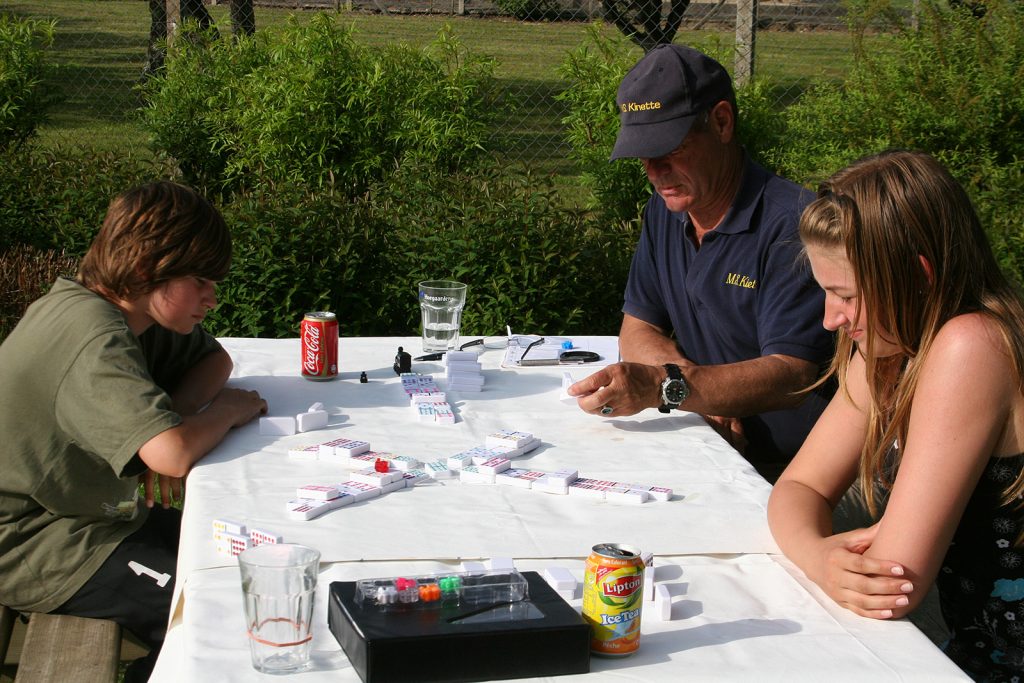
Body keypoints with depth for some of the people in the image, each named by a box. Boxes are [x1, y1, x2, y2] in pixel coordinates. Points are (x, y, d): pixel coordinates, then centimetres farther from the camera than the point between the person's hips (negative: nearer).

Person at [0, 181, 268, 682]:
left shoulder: (136, 312, 1)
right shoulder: (95, 340, -28)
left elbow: (214, 360, 15)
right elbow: (173, 454, -39)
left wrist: (169, 419, -7)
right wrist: (227, 410, -18)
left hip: (86, 512, 10)